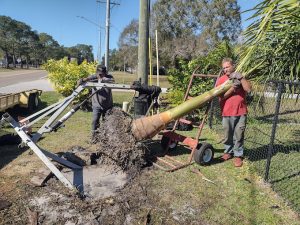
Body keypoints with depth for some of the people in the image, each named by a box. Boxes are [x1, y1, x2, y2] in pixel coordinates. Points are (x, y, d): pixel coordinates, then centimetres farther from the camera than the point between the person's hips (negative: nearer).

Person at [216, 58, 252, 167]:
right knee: (228, 135, 12)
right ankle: (228, 151, 31)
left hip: (241, 112, 0)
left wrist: (241, 78, -15)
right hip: (227, 113, 0)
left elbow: (248, 89, -9)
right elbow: (220, 97, -8)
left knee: (239, 135, 5)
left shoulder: (240, 77, 5)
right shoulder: (221, 80, 0)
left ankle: (238, 155, 17)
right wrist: (232, 88, -19)